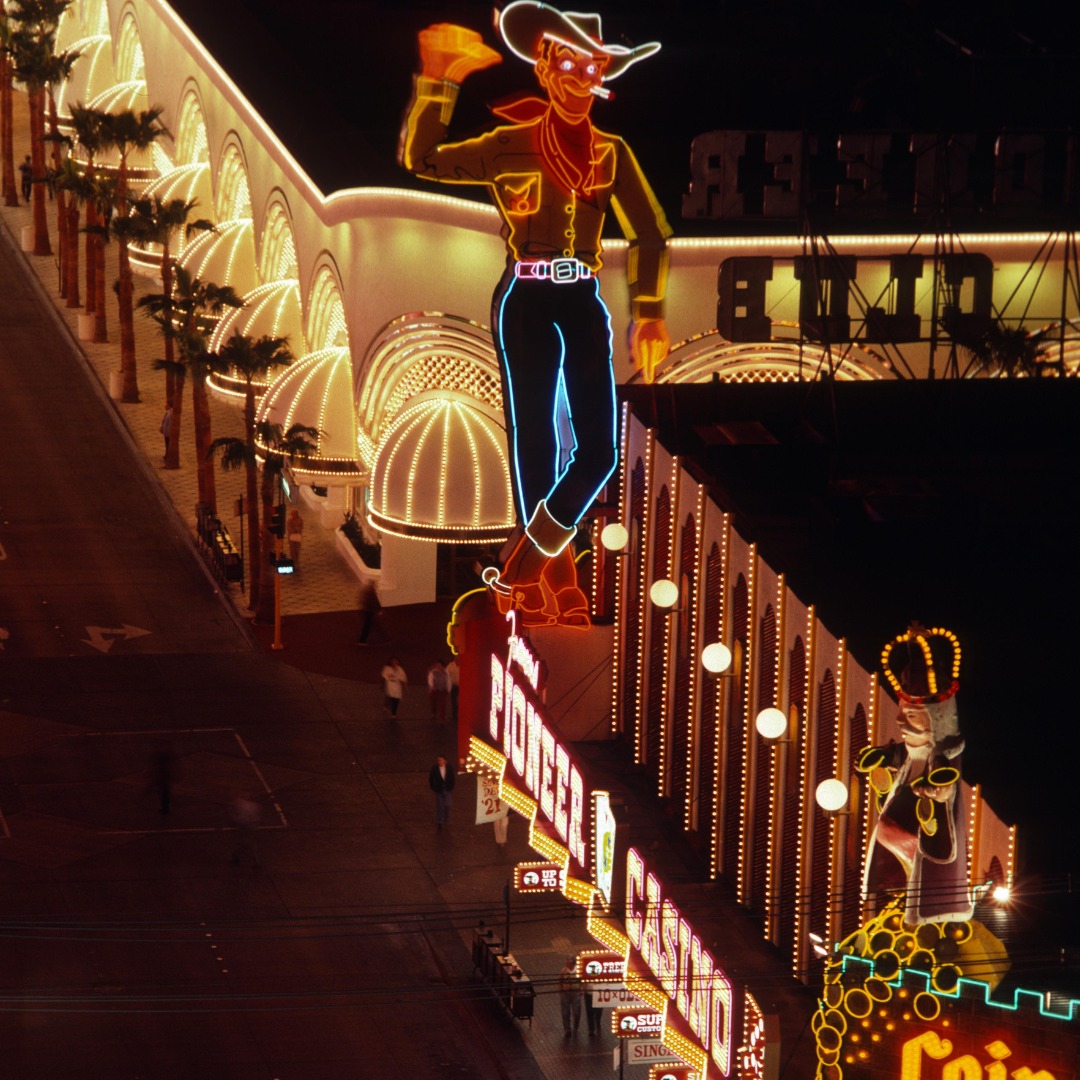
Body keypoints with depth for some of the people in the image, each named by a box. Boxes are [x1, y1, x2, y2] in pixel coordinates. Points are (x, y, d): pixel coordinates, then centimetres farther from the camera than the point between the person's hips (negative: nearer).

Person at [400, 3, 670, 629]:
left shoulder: (612, 153, 8)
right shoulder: (510, 146, 0)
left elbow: (650, 233, 10)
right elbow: (421, 159, -8)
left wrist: (650, 313, 2)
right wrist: (438, 82, -18)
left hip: (584, 303, 3)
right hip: (526, 302, -3)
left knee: (599, 449, -6)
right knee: (537, 444, -1)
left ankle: (523, 575, 10)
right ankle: (553, 584, 10)